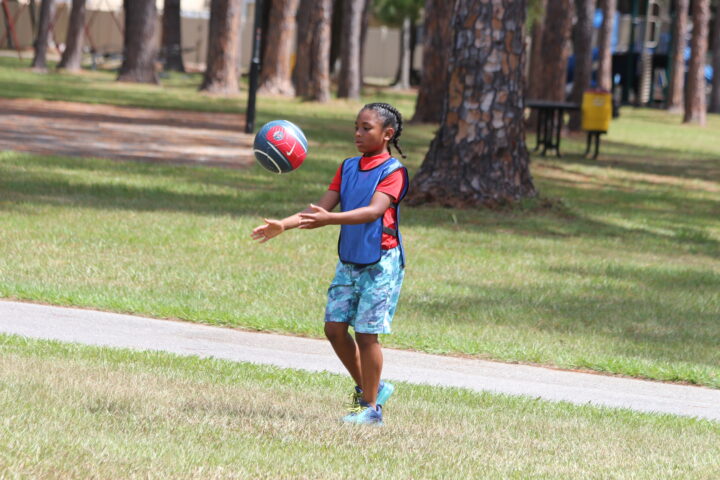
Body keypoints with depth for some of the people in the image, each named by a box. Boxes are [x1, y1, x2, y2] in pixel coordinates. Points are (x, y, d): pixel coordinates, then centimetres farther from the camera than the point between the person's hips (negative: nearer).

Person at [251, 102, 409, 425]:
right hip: (348, 262, 7)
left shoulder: (393, 171, -11)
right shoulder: (348, 167, 11)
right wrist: (283, 225, -8)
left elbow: (374, 211, -26)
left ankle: (371, 407, 5)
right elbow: (321, 208, 7)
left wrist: (329, 218, -38)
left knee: (366, 332, -6)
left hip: (380, 262, -7)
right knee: (334, 326, 2)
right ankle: (367, 388, 21)